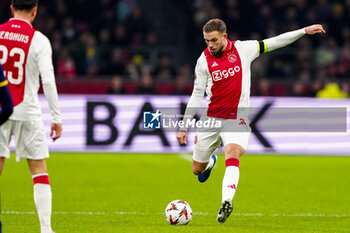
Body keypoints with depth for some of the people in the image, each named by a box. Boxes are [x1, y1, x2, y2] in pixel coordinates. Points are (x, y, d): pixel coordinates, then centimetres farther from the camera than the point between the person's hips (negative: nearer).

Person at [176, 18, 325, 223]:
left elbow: (273, 43, 6)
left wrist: (304, 31, 1)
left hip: (236, 119, -2)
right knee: (198, 169, 10)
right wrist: (185, 126, 2)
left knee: (232, 153, -29)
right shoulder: (204, 60, -2)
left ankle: (227, 202, -39)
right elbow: (197, 94, 4)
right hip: (211, 119, 2)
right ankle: (211, 161, 48)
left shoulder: (243, 49, -2)